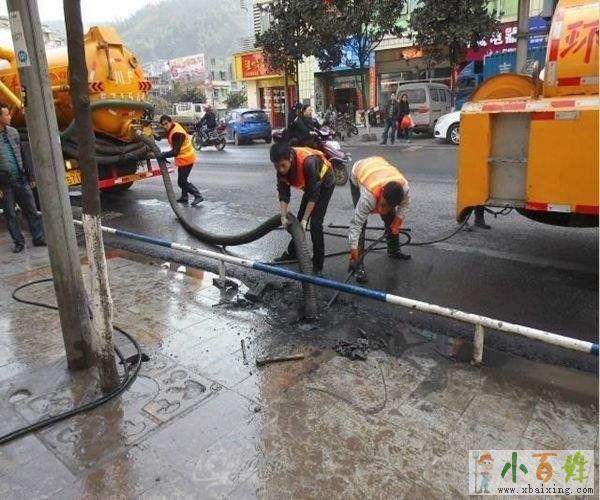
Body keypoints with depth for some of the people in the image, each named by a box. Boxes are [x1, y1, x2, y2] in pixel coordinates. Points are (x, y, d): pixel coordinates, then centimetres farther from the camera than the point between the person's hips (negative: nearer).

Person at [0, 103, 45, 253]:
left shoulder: (13, 132, 7)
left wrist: (26, 174, 10)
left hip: (20, 179, 4)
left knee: (31, 211, 7)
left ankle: (39, 238, 16)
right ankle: (19, 242, 18)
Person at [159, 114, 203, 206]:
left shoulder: (177, 133, -28)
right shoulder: (172, 128, 2)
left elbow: (175, 152, -32)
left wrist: (163, 155, -32)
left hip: (186, 158, -10)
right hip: (183, 157, 10)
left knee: (181, 182, -6)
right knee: (183, 179, 22)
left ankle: (198, 196, -2)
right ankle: (184, 197, 34)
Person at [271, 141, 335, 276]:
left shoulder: (308, 162, -40)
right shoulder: (281, 168, -21)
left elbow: (314, 194, -33)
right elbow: (283, 194, -13)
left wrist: (305, 219, -28)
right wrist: (283, 217, -22)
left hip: (324, 183, -6)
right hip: (309, 185, 6)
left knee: (315, 223, -13)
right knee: (299, 219, 11)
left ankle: (318, 264, -3)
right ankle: (292, 252, 31)